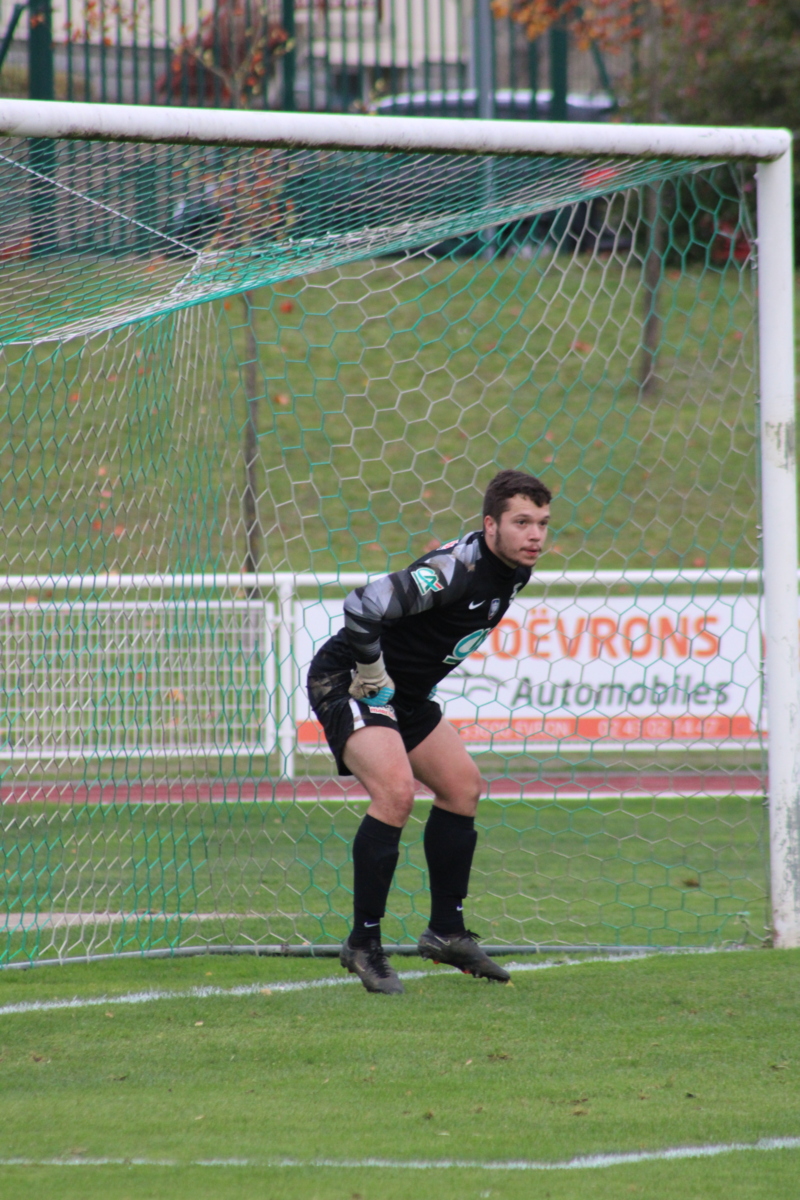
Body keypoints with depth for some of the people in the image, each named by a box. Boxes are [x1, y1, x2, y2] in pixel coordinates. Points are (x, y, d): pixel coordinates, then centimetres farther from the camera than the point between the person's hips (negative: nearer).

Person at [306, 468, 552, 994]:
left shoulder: (513, 572, 1)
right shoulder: (456, 570, -30)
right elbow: (363, 606, -38)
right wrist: (373, 678, -24)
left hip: (405, 693, 10)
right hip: (347, 682, -10)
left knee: (463, 787, 10)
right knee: (396, 791, -25)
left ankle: (447, 931, 21)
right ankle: (364, 944, -17)